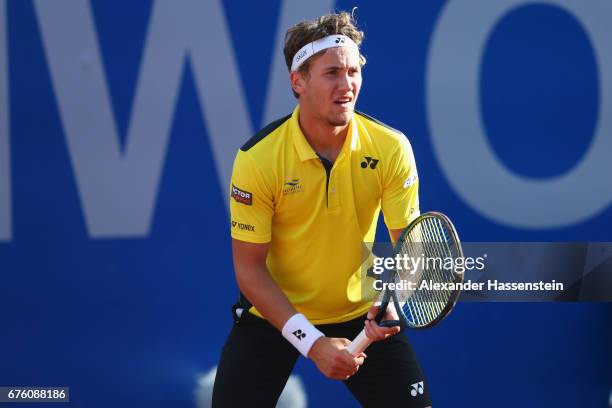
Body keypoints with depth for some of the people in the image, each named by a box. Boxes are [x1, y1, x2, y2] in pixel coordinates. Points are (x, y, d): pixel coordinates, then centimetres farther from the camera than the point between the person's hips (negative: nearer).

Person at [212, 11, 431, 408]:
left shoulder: (391, 148, -14)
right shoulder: (257, 158, -20)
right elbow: (249, 266, -16)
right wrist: (312, 342, -25)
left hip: (361, 313, 2)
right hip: (272, 313, -1)